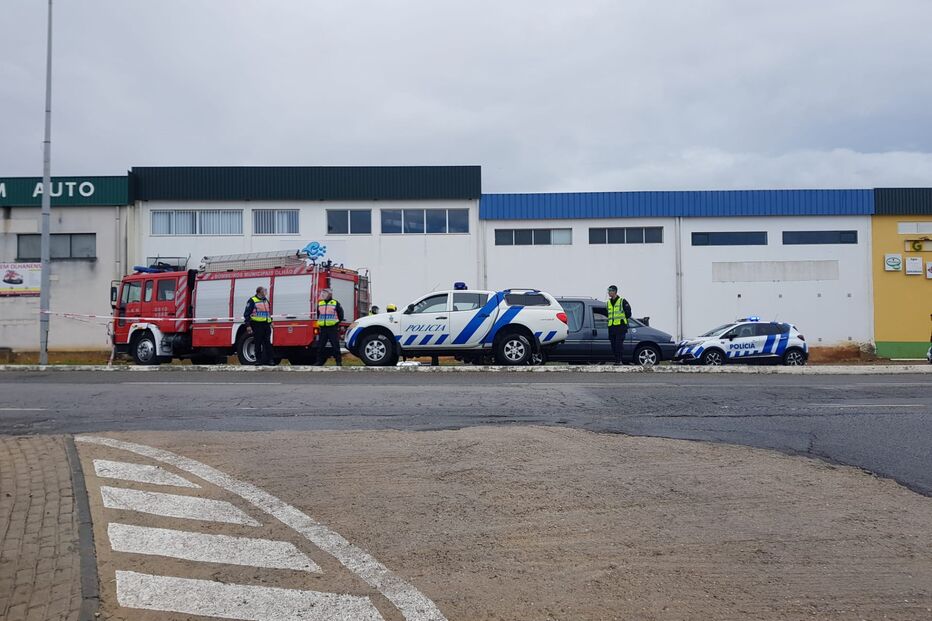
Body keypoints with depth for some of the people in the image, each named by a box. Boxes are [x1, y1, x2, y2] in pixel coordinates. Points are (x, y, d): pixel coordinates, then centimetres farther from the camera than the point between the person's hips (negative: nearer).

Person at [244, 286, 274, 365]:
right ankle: (258, 360, 7)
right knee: (258, 344, 1)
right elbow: (247, 314, -5)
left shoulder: (266, 300, 18)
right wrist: (248, 325, -11)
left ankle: (268, 360, 5)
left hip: (266, 325, 6)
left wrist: (270, 322, 24)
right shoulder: (252, 301, -3)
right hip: (257, 325, -6)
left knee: (268, 343, 2)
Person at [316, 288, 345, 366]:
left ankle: (339, 361, 1)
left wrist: (337, 322, 1)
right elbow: (318, 315, 26)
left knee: (335, 345, -5)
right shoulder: (320, 304, 14)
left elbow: (340, 314, 4)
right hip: (323, 328, 5)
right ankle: (319, 361, 14)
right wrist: (320, 322, 15)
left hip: (333, 328, -5)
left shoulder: (336, 303, 1)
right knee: (320, 346, 6)